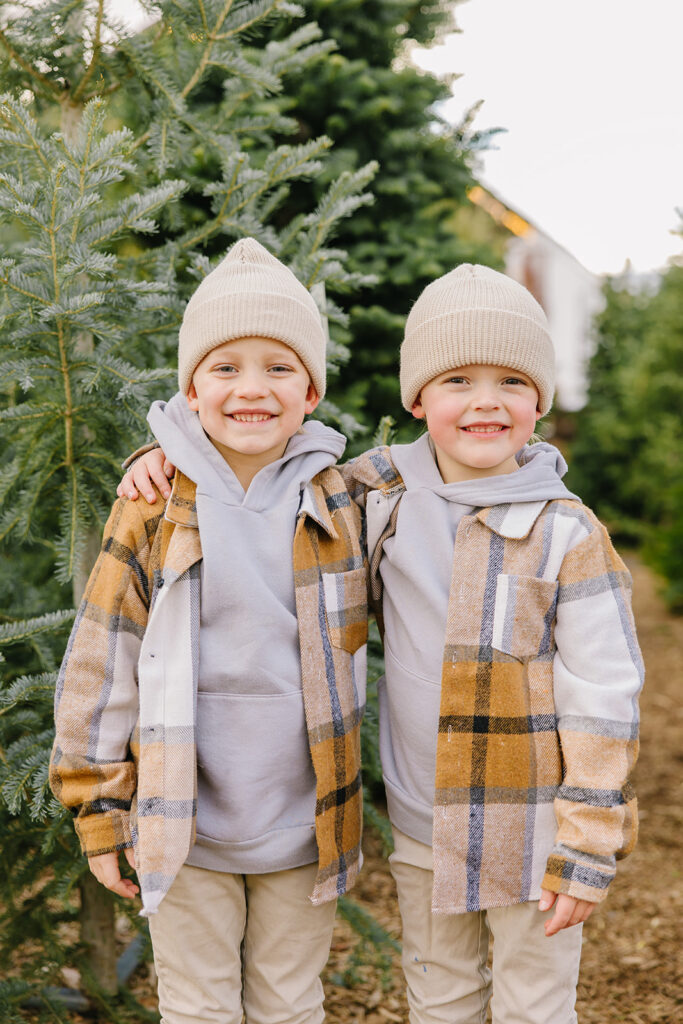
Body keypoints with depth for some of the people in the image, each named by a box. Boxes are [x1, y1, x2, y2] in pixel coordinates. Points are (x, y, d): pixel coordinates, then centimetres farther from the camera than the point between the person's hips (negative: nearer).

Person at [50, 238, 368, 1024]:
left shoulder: (338, 501, -2)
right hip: (184, 825, -1)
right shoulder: (154, 504, -7)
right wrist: (98, 808, -2)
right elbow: (103, 658, -4)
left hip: (303, 825, 1)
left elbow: (351, 647, 10)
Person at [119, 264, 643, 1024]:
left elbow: (603, 698, -12)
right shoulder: (382, 493, -3)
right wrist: (176, 454, -4)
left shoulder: (568, 536, -14)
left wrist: (588, 851, -13)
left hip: (528, 831, -4)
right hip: (421, 825, 4)